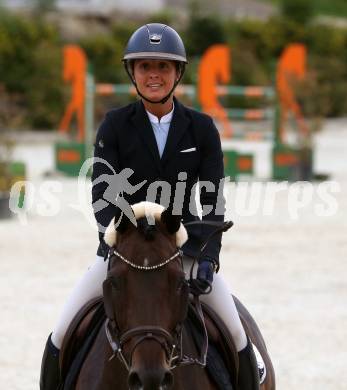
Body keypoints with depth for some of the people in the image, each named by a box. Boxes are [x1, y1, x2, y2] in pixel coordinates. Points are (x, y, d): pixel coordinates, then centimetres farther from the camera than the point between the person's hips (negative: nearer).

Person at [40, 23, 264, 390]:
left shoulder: (202, 129, -2)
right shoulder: (115, 125, -4)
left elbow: (214, 200, -6)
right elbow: (102, 195, -12)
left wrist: (207, 256, -21)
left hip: (185, 246, 0)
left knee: (237, 338, -11)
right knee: (62, 336, -9)